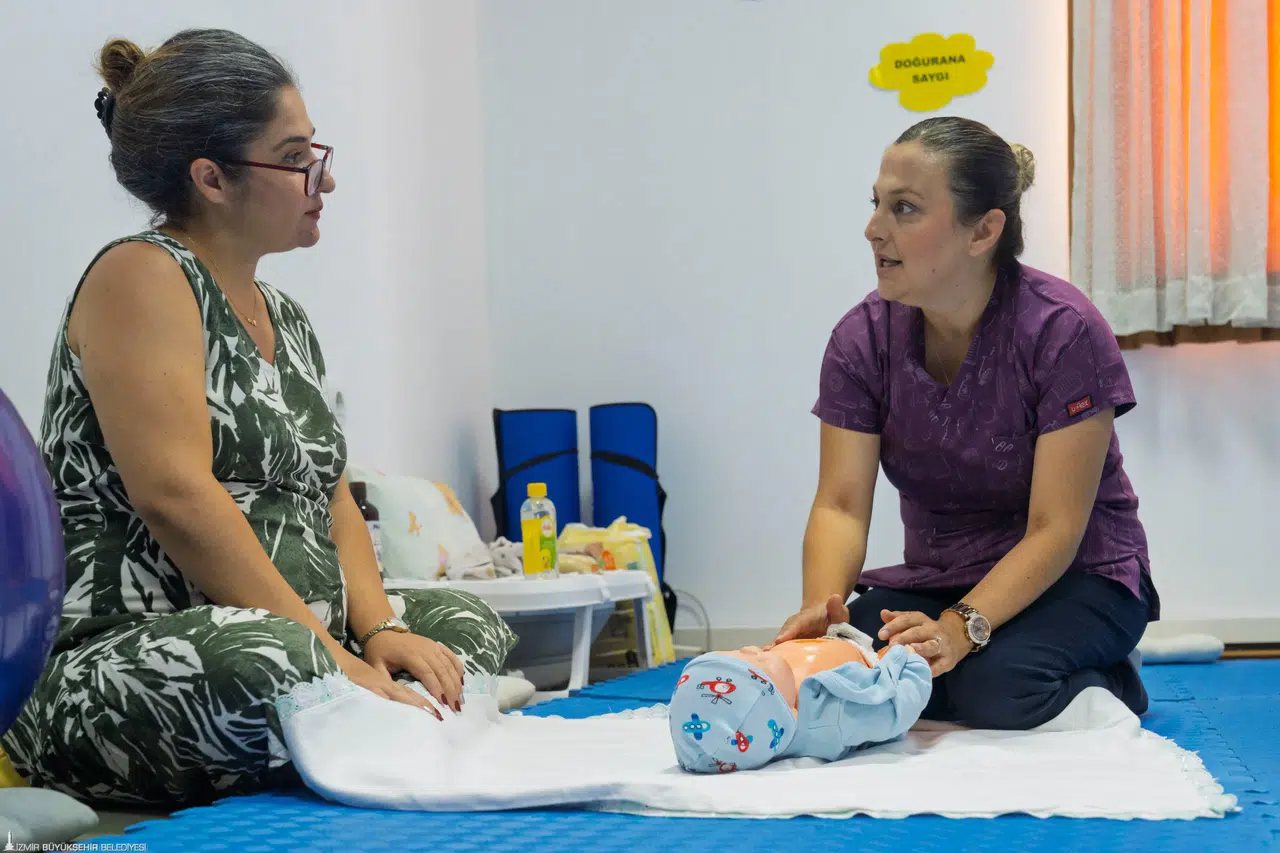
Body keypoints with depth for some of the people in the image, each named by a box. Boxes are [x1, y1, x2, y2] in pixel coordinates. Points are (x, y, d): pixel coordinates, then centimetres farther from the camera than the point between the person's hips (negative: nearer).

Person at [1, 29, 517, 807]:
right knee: (275, 664, -38)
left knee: (471, 623, 9)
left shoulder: (286, 319, 19)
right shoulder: (141, 277, -9)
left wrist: (376, 627, -5)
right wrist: (334, 658, -22)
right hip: (111, 669, -9)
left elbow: (330, 494, 15)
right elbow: (174, 493, -21)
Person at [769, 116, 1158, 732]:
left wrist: (960, 627, -39)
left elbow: (1054, 530, -23)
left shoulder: (1064, 332, -21)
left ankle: (1107, 687, 0)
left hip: (1073, 577, -4)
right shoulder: (863, 339, -8)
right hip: (934, 577, 4)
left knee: (996, 688, -35)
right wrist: (821, 604, -36)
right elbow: (841, 503, -13)